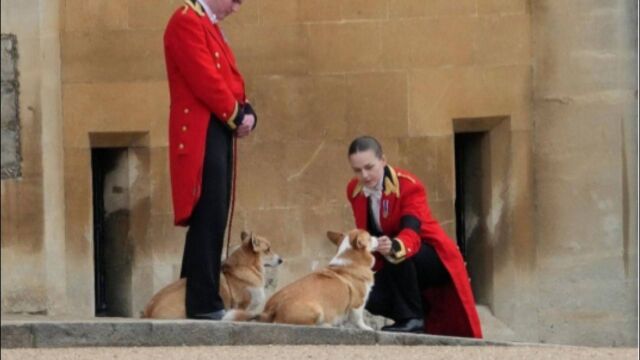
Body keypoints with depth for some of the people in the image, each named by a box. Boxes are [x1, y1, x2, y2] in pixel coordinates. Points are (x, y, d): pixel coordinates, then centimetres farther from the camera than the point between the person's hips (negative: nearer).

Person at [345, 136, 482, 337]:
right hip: (402, 269, 7)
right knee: (372, 300, -19)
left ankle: (412, 318, -24)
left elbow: (411, 231, -39)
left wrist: (393, 247, -59)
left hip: (434, 260, -7)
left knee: (398, 255, -38)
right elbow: (365, 233, 8)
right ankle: (421, 309, 10)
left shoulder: (409, 185, -23)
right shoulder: (354, 190, -3)